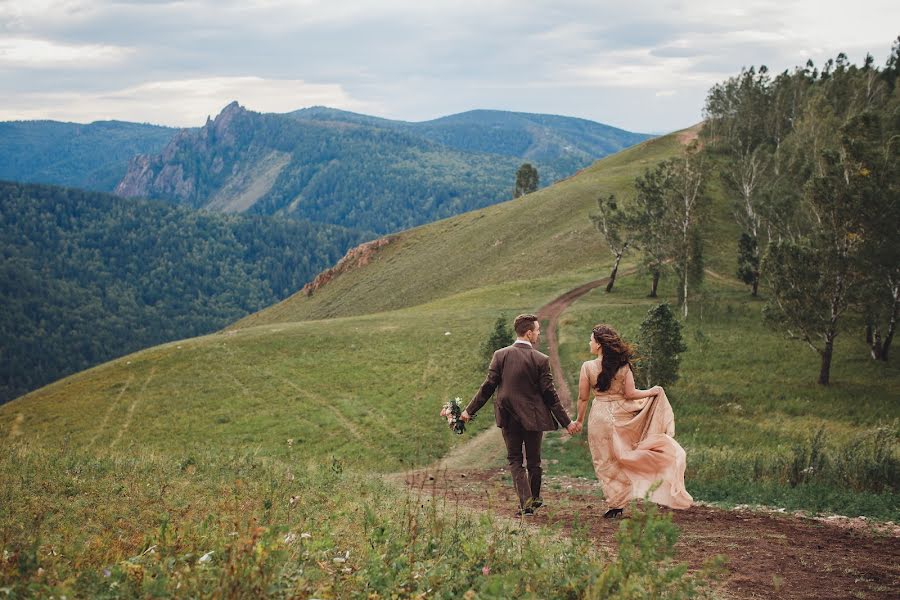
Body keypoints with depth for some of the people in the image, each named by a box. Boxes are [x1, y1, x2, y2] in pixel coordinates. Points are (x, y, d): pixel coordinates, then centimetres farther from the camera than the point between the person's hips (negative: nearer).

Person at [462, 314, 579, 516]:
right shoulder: (541, 360, -10)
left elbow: (488, 387, -5)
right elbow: (550, 395, -9)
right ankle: (534, 499, 29)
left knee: (514, 460, 9)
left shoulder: (500, 355, -5)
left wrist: (470, 410, 4)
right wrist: (567, 422, -2)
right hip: (533, 418, -1)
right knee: (533, 461, 16)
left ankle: (526, 502, -4)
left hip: (508, 418, 1)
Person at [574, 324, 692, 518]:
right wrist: (652, 392, 6)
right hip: (621, 416, 2)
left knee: (606, 463, 9)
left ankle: (615, 504, 13)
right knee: (622, 458, 19)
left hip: (599, 418, -1)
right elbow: (630, 393, -9)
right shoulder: (623, 366, -6)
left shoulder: (588, 367, -10)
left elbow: (583, 398, -5)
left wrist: (579, 420, 9)